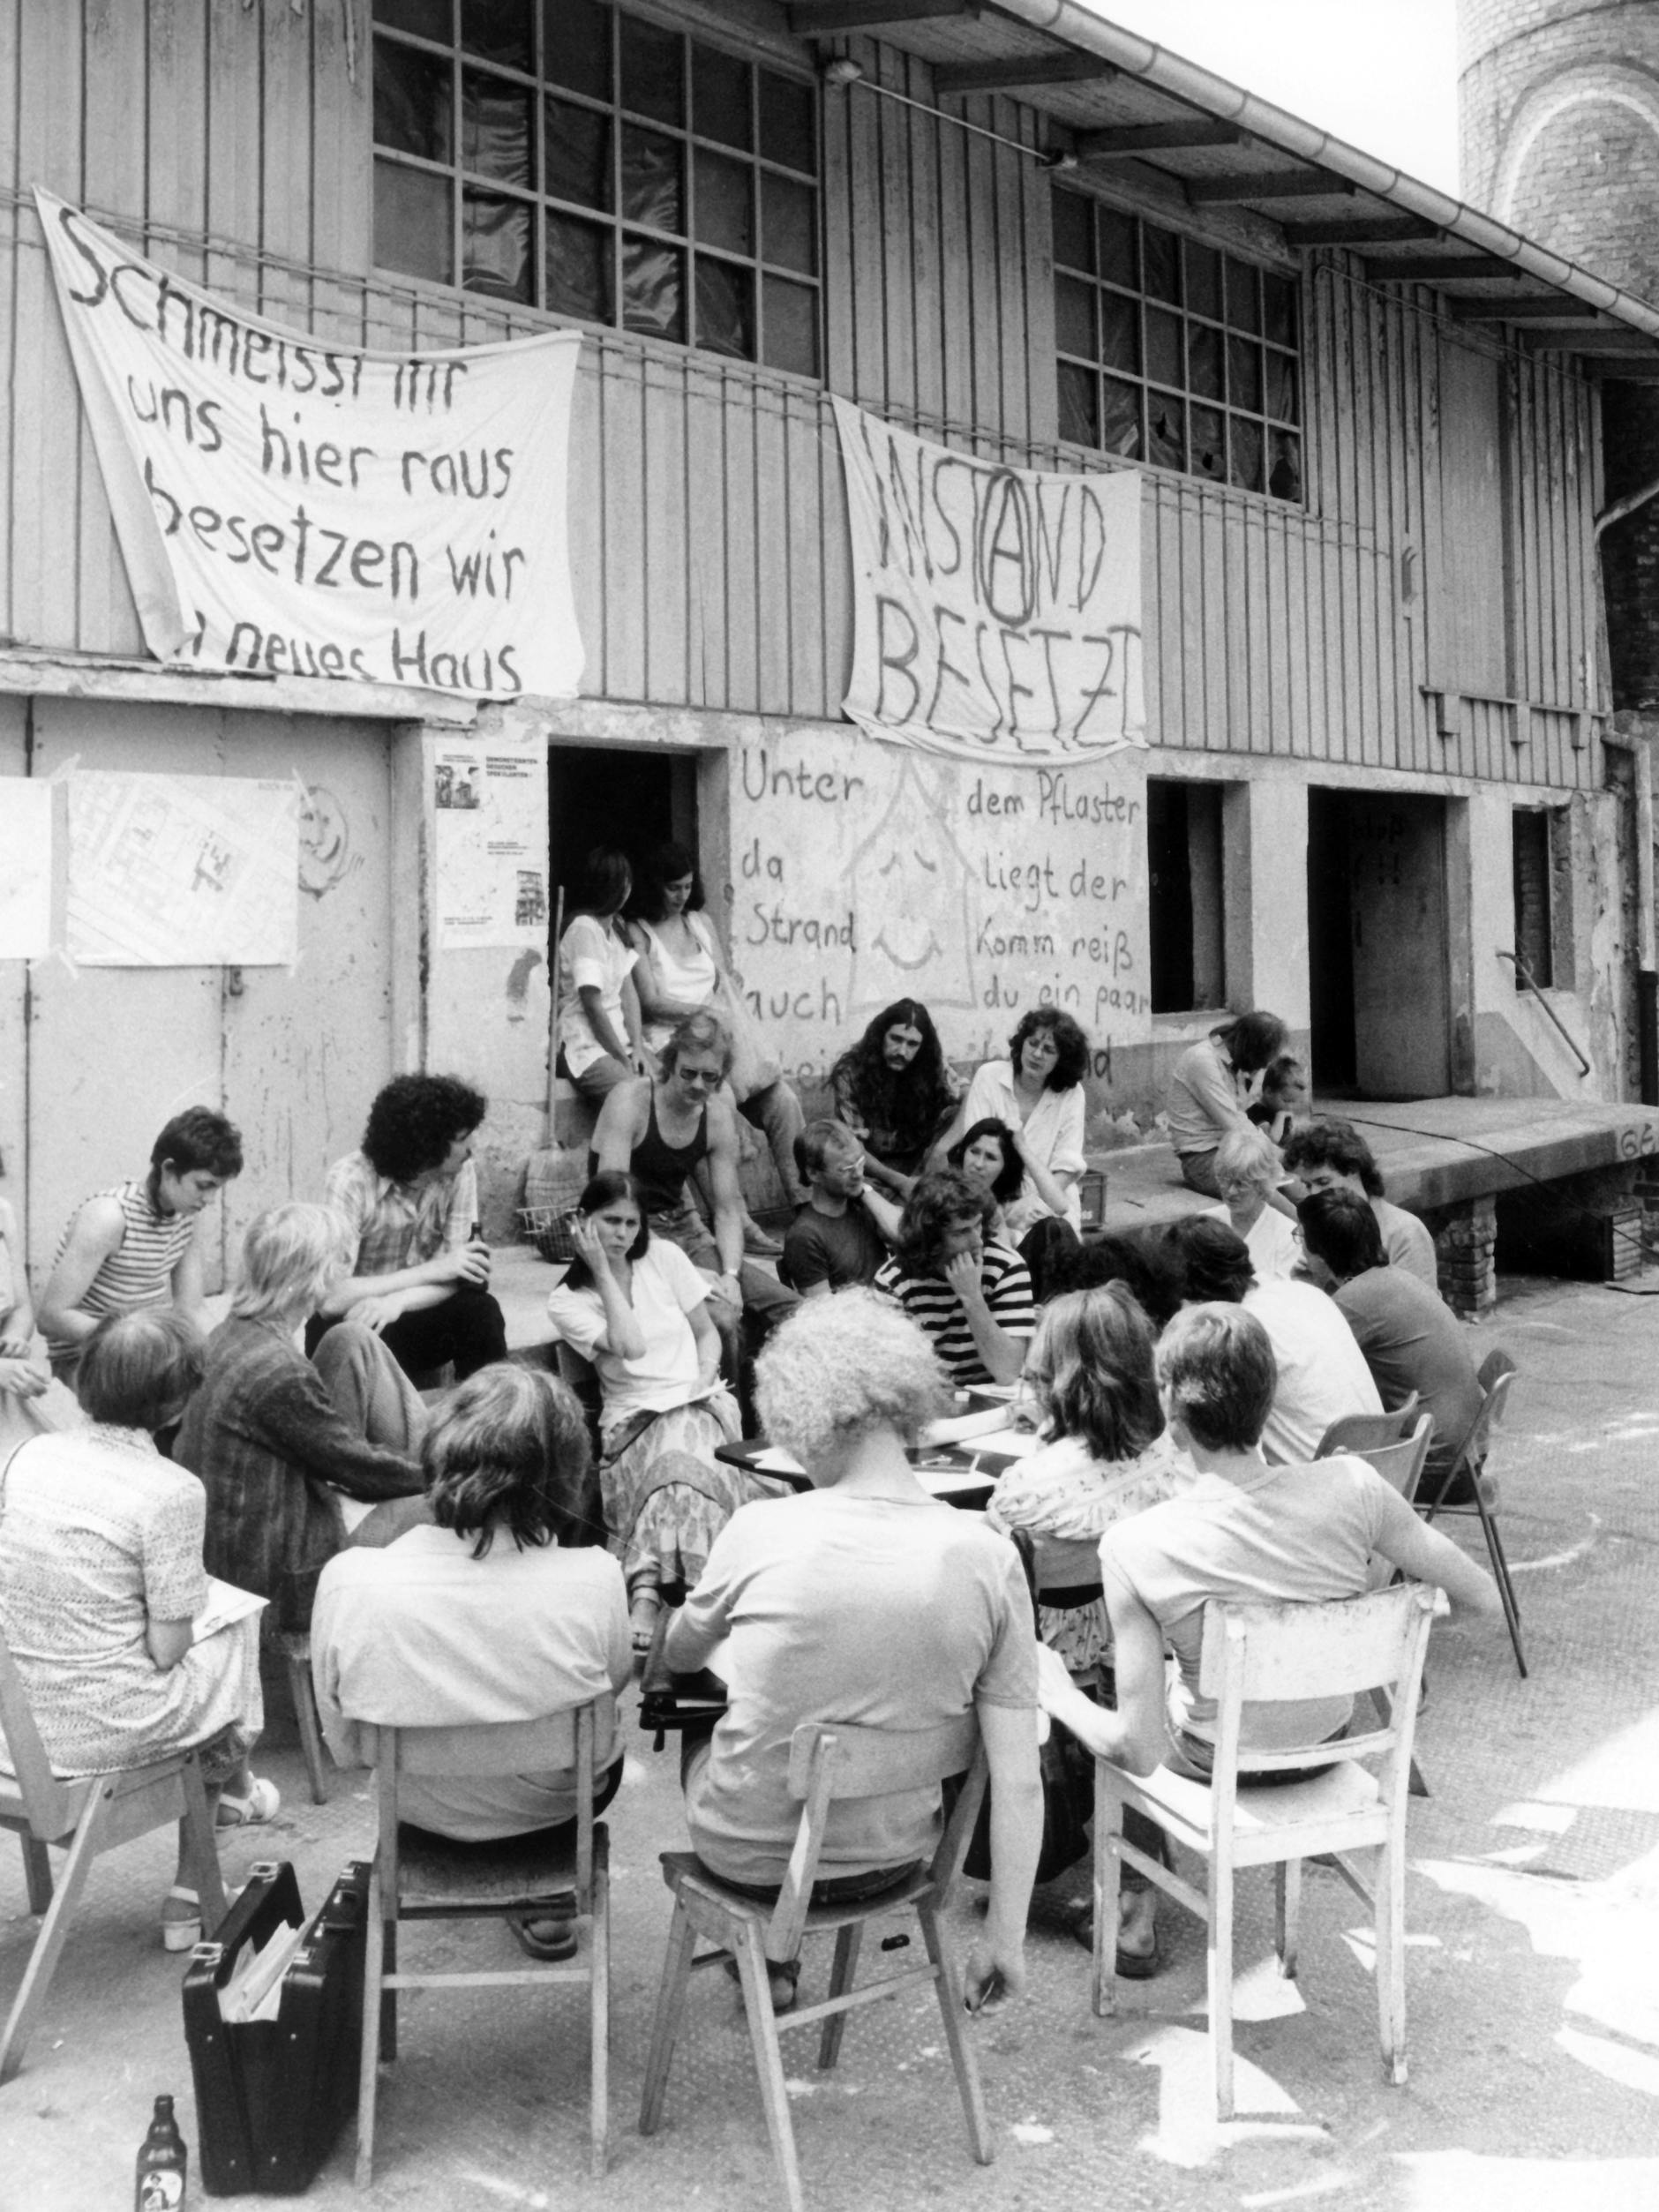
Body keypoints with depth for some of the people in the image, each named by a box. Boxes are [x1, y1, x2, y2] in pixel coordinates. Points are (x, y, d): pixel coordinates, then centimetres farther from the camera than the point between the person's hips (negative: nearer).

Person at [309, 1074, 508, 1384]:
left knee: (480, 1310, -24)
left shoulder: (460, 1172, -11)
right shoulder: (350, 1181, -24)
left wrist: (397, 1302, -32)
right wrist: (432, 1271, -25)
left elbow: (460, 1274, -13)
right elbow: (330, 1299, -30)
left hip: (409, 1315, 4)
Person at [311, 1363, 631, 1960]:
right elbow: (618, 1677, -7)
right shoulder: (592, 1581, -31)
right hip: (554, 1809, -2)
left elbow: (345, 1749, -12)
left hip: (425, 1814, 2)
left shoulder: (347, 1581, -28)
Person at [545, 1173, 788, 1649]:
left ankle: (644, 1593, -46)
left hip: (697, 1403, 1)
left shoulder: (664, 1257, 13)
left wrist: (706, 1377, -4)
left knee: (681, 1448, -34)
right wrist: (602, 1269, -5)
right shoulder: (566, 1302, 6)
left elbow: (707, 1332, 17)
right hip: (633, 1419, -1)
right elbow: (630, 1347, -10)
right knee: (674, 1454, -36)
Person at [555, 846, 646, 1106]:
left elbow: (629, 991, 10)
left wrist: (637, 1046, -1)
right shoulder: (584, 929, -13)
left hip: (618, 1041, 8)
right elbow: (592, 1004, -15)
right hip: (586, 1049, -8)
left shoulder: (616, 925, 15)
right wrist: (622, 1057, -10)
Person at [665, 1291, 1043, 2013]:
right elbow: (1018, 1780, -14)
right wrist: (1005, 1933, -3)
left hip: (748, 1854, -2)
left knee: (698, 1732, 29)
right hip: (892, 1856, 3)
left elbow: (676, 1657, 1)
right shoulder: (990, 1559, -16)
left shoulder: (761, 1532, -21)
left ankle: (767, 1961, 37)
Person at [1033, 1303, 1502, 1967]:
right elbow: (1485, 1600, -12)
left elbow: (1139, 1752, -26)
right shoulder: (1351, 1486, -25)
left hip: (1218, 1767, -3)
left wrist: (1058, 1694, -8)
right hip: (1331, 1742, 3)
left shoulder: (1136, 1546, -31)